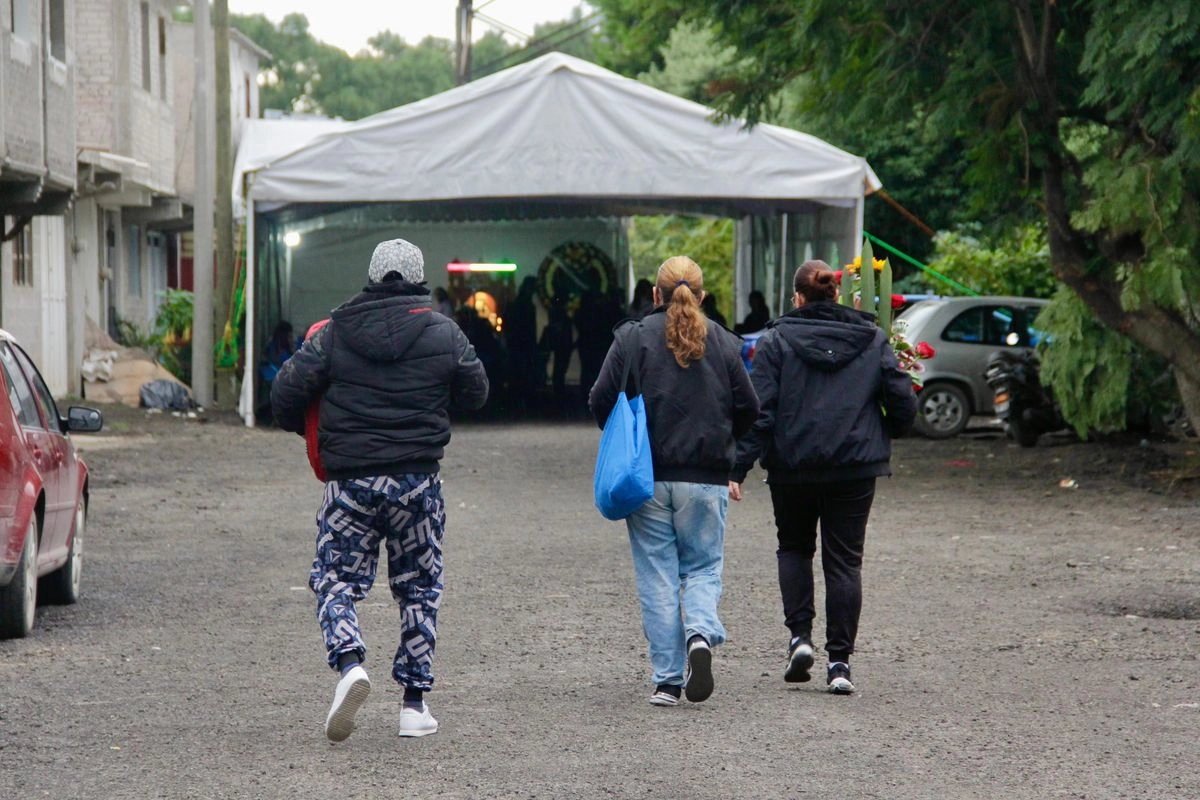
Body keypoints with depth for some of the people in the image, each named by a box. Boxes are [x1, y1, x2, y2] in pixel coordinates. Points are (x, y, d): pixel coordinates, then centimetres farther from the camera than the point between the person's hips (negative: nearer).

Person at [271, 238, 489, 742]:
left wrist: (301, 428, 21)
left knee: (335, 579, 7)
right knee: (419, 587, 12)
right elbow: (476, 393, 11)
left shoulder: (335, 332, 0)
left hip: (349, 480, 0)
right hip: (418, 480, 1)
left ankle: (349, 663, -21)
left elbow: (286, 391, -1)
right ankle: (414, 702, 11)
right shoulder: (443, 333, -1)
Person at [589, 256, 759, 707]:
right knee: (703, 567, 12)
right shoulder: (723, 343, 2)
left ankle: (667, 679, 4)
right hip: (706, 480, 1)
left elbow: (601, 401, -6)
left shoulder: (632, 338, -3)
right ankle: (700, 633, -18)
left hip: (647, 478, -1)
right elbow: (748, 408, 5)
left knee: (657, 575, 6)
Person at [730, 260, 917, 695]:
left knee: (794, 546, 21)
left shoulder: (777, 340, -2)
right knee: (844, 559, 6)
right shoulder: (872, 339, 4)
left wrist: (738, 467, -8)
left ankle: (800, 634, 4)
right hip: (855, 466, 1)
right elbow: (903, 401, 1)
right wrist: (885, 435, 21)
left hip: (792, 465, -1)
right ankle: (839, 661, 1)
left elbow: (758, 410, -9)